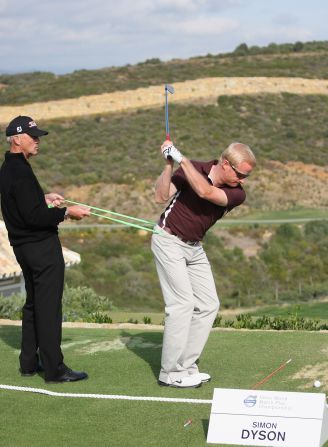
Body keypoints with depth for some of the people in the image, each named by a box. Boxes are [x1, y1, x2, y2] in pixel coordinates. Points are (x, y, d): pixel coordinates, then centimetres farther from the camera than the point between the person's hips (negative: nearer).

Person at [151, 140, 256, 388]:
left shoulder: (237, 194, -10)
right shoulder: (192, 169, -15)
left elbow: (205, 191, -29)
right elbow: (161, 196, -22)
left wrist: (181, 158, -30)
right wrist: (169, 164, -33)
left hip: (194, 247, 6)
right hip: (168, 240, -6)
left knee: (209, 305, 2)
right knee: (182, 303, -13)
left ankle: (186, 365, 10)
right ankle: (171, 373, -8)